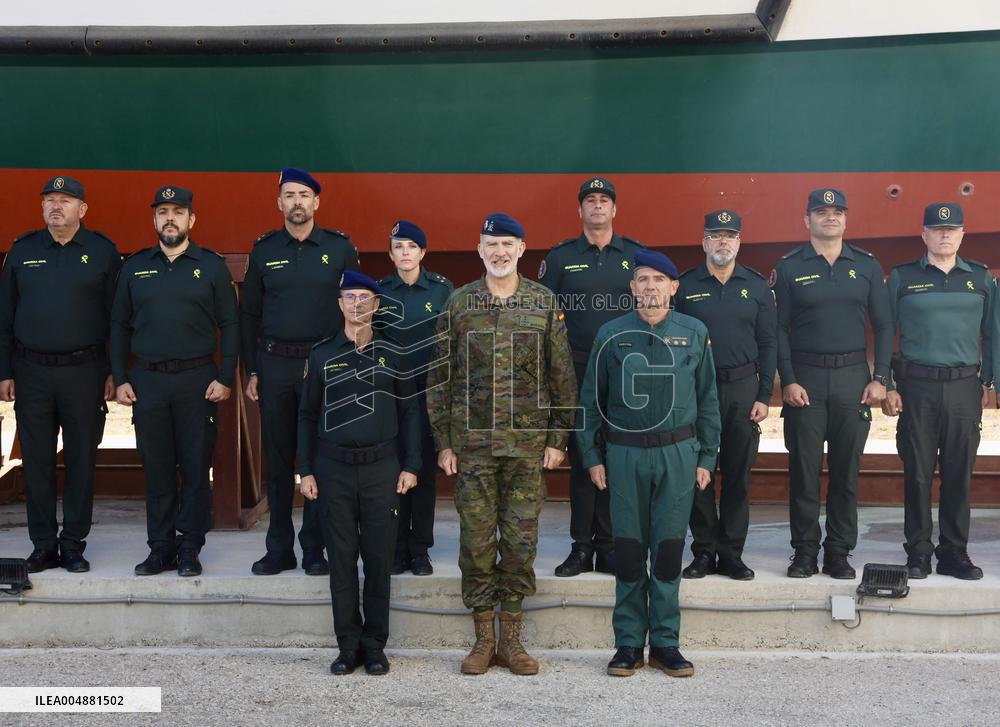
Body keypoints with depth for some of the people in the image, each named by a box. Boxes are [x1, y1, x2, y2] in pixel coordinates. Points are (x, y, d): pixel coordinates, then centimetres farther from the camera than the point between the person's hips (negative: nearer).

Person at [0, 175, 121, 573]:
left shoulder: (103, 252, 2)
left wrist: (115, 372, -3)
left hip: (84, 371, -2)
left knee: (81, 460, 4)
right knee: (36, 462, 5)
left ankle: (74, 544, 14)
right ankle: (43, 545, 14)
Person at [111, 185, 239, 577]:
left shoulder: (212, 265, 3)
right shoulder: (134, 266, 10)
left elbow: (230, 324, 2)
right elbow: (119, 325, 12)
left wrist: (225, 378, -6)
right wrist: (120, 379, 4)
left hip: (197, 380, -2)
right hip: (147, 381, 2)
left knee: (196, 468, 1)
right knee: (156, 468, 6)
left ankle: (189, 549, 11)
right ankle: (161, 548, 16)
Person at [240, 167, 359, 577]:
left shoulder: (340, 248, 3)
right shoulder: (264, 249, 7)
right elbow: (248, 314, 11)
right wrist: (251, 370, 5)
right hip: (275, 364, 2)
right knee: (278, 459, 5)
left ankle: (315, 549, 11)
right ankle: (279, 549, 14)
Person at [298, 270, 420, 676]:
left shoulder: (392, 354, 6)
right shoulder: (322, 355, 6)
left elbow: (409, 412, 8)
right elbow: (307, 415, 9)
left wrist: (410, 466, 2)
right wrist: (305, 471, 3)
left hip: (381, 467, 0)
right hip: (333, 468, 0)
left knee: (379, 559, 3)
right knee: (341, 559, 3)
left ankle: (375, 646, 14)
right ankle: (349, 646, 13)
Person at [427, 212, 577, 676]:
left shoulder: (544, 302, 4)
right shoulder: (458, 303, 4)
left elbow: (562, 374, 5)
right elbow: (439, 376, 6)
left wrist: (557, 438, 1)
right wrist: (443, 441, 2)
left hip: (528, 442, 0)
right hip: (471, 442, 0)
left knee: (520, 540, 4)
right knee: (476, 540, 3)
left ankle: (512, 640, 16)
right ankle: (483, 639, 15)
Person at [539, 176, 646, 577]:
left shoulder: (637, 255, 8)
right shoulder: (560, 257, 6)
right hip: (577, 371, 0)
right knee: (581, 457, 3)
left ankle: (608, 545, 14)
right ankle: (582, 547, 11)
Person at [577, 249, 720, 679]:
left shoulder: (694, 333, 6)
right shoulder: (611, 335, 3)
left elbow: (707, 400, 9)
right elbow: (591, 400, 7)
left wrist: (706, 457, 6)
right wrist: (592, 456, 3)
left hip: (678, 453, 1)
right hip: (625, 453, 0)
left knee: (669, 547, 4)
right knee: (628, 547, 3)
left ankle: (665, 642, 15)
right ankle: (629, 643, 13)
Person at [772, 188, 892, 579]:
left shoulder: (867, 266, 8)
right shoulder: (789, 267, 3)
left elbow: (883, 325, 9)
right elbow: (779, 329, 1)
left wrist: (879, 378, 0)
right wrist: (788, 381, -8)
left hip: (853, 377, 2)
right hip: (805, 378, -2)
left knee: (846, 470, 5)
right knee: (804, 469, 1)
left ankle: (839, 552, 14)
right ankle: (804, 551, 11)